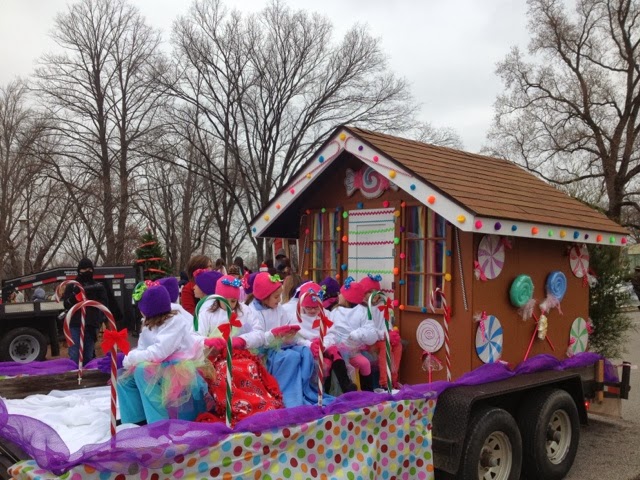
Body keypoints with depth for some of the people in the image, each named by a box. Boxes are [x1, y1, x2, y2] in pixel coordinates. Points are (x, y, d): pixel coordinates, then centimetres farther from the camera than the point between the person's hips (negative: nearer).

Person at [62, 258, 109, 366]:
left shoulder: (98, 286, 13)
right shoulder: (72, 286, 9)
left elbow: (105, 304, 7)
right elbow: (66, 304, 1)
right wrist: (74, 295, -16)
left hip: (92, 325, 2)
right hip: (76, 325, -2)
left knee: (88, 357, 6)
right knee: (74, 356, -8)